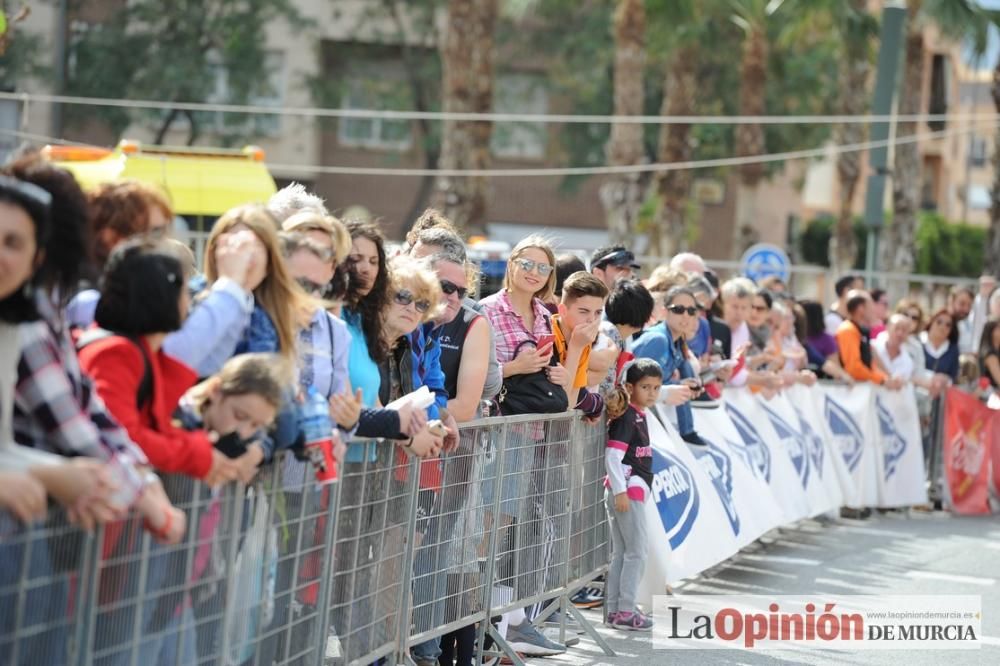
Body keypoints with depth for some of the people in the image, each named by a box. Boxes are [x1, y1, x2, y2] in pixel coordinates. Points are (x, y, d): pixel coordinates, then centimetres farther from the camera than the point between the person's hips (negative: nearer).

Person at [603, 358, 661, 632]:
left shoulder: (641, 415, 14)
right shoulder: (626, 417, -14)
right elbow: (612, 456, -21)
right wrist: (621, 492, -24)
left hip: (631, 491, 9)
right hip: (627, 492, -9)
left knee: (621, 553, 13)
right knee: (637, 553, -4)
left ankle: (614, 610, 18)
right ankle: (625, 612, -1)